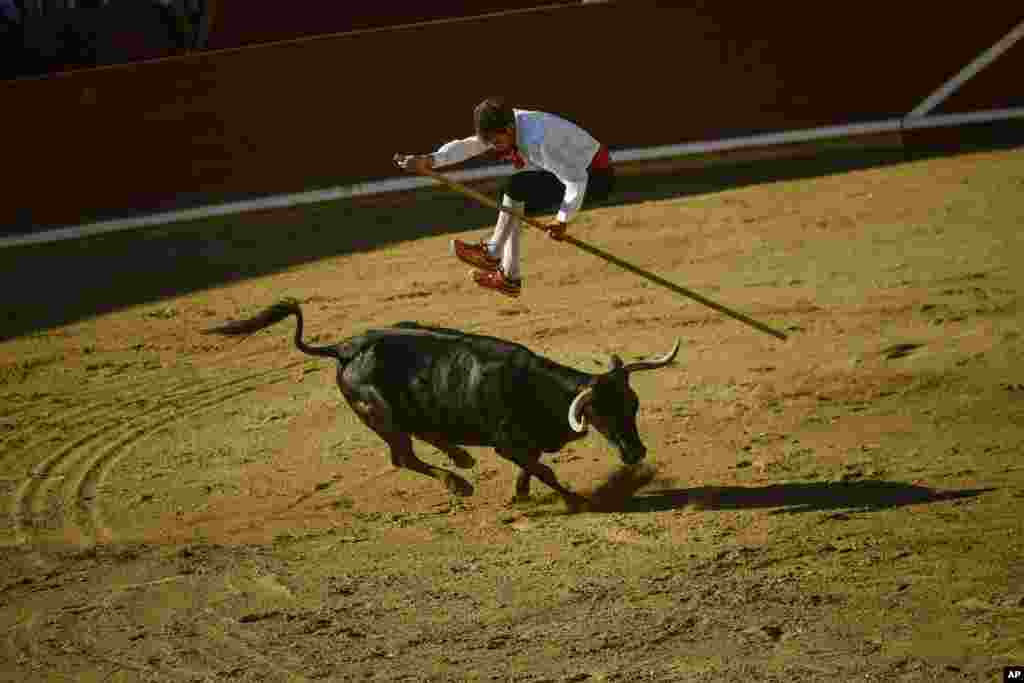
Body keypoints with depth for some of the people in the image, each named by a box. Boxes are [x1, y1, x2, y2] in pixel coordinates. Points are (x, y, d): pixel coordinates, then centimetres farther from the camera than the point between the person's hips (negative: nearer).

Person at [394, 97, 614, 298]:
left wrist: (563, 220, -24)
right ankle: (509, 277, 6)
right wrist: (429, 160, -26)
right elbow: (467, 146, -12)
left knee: (517, 187, -21)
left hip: (597, 176, -9)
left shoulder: (536, 141, -31)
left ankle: (492, 253, -11)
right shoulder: (508, 125, -5)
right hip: (577, 172, 9)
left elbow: (577, 179, -31)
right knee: (514, 207, 3)